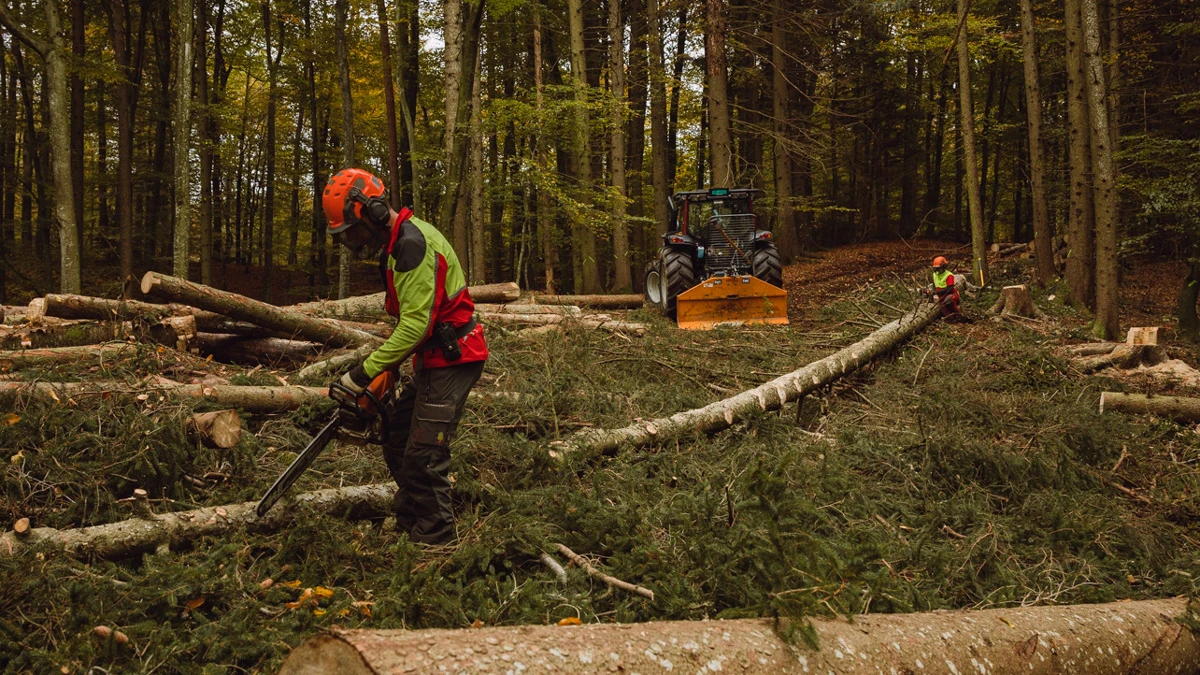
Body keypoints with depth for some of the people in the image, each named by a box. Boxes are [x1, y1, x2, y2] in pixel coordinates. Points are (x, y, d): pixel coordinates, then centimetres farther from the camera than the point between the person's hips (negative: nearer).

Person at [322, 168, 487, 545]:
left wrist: (365, 373, -22)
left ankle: (435, 541, 0)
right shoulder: (396, 244, 14)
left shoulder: (413, 244, -21)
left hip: (452, 358, -11)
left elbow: (415, 324, -26)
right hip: (432, 360, 11)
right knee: (397, 444, 15)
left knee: (423, 456, -11)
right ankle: (408, 528, 25)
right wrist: (387, 366, 12)